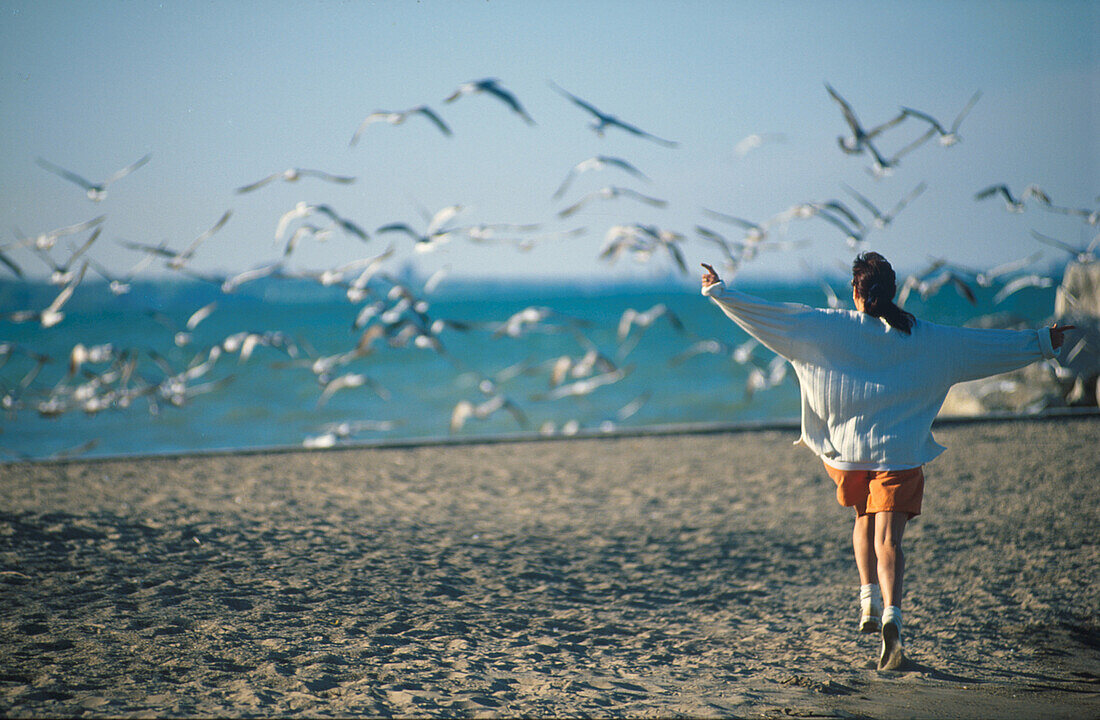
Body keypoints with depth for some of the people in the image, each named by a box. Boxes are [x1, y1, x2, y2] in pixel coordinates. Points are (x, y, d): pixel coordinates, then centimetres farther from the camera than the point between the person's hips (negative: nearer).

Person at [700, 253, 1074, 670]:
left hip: (848, 449, 1)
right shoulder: (924, 339, 1)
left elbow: (767, 314, -2)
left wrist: (718, 291, 7)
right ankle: (891, 614, -25)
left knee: (865, 520, 26)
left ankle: (869, 600, 13)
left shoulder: (828, 328, -2)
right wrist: (1041, 343, 17)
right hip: (900, 453, -1)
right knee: (888, 539, -4)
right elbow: (987, 344, 7)